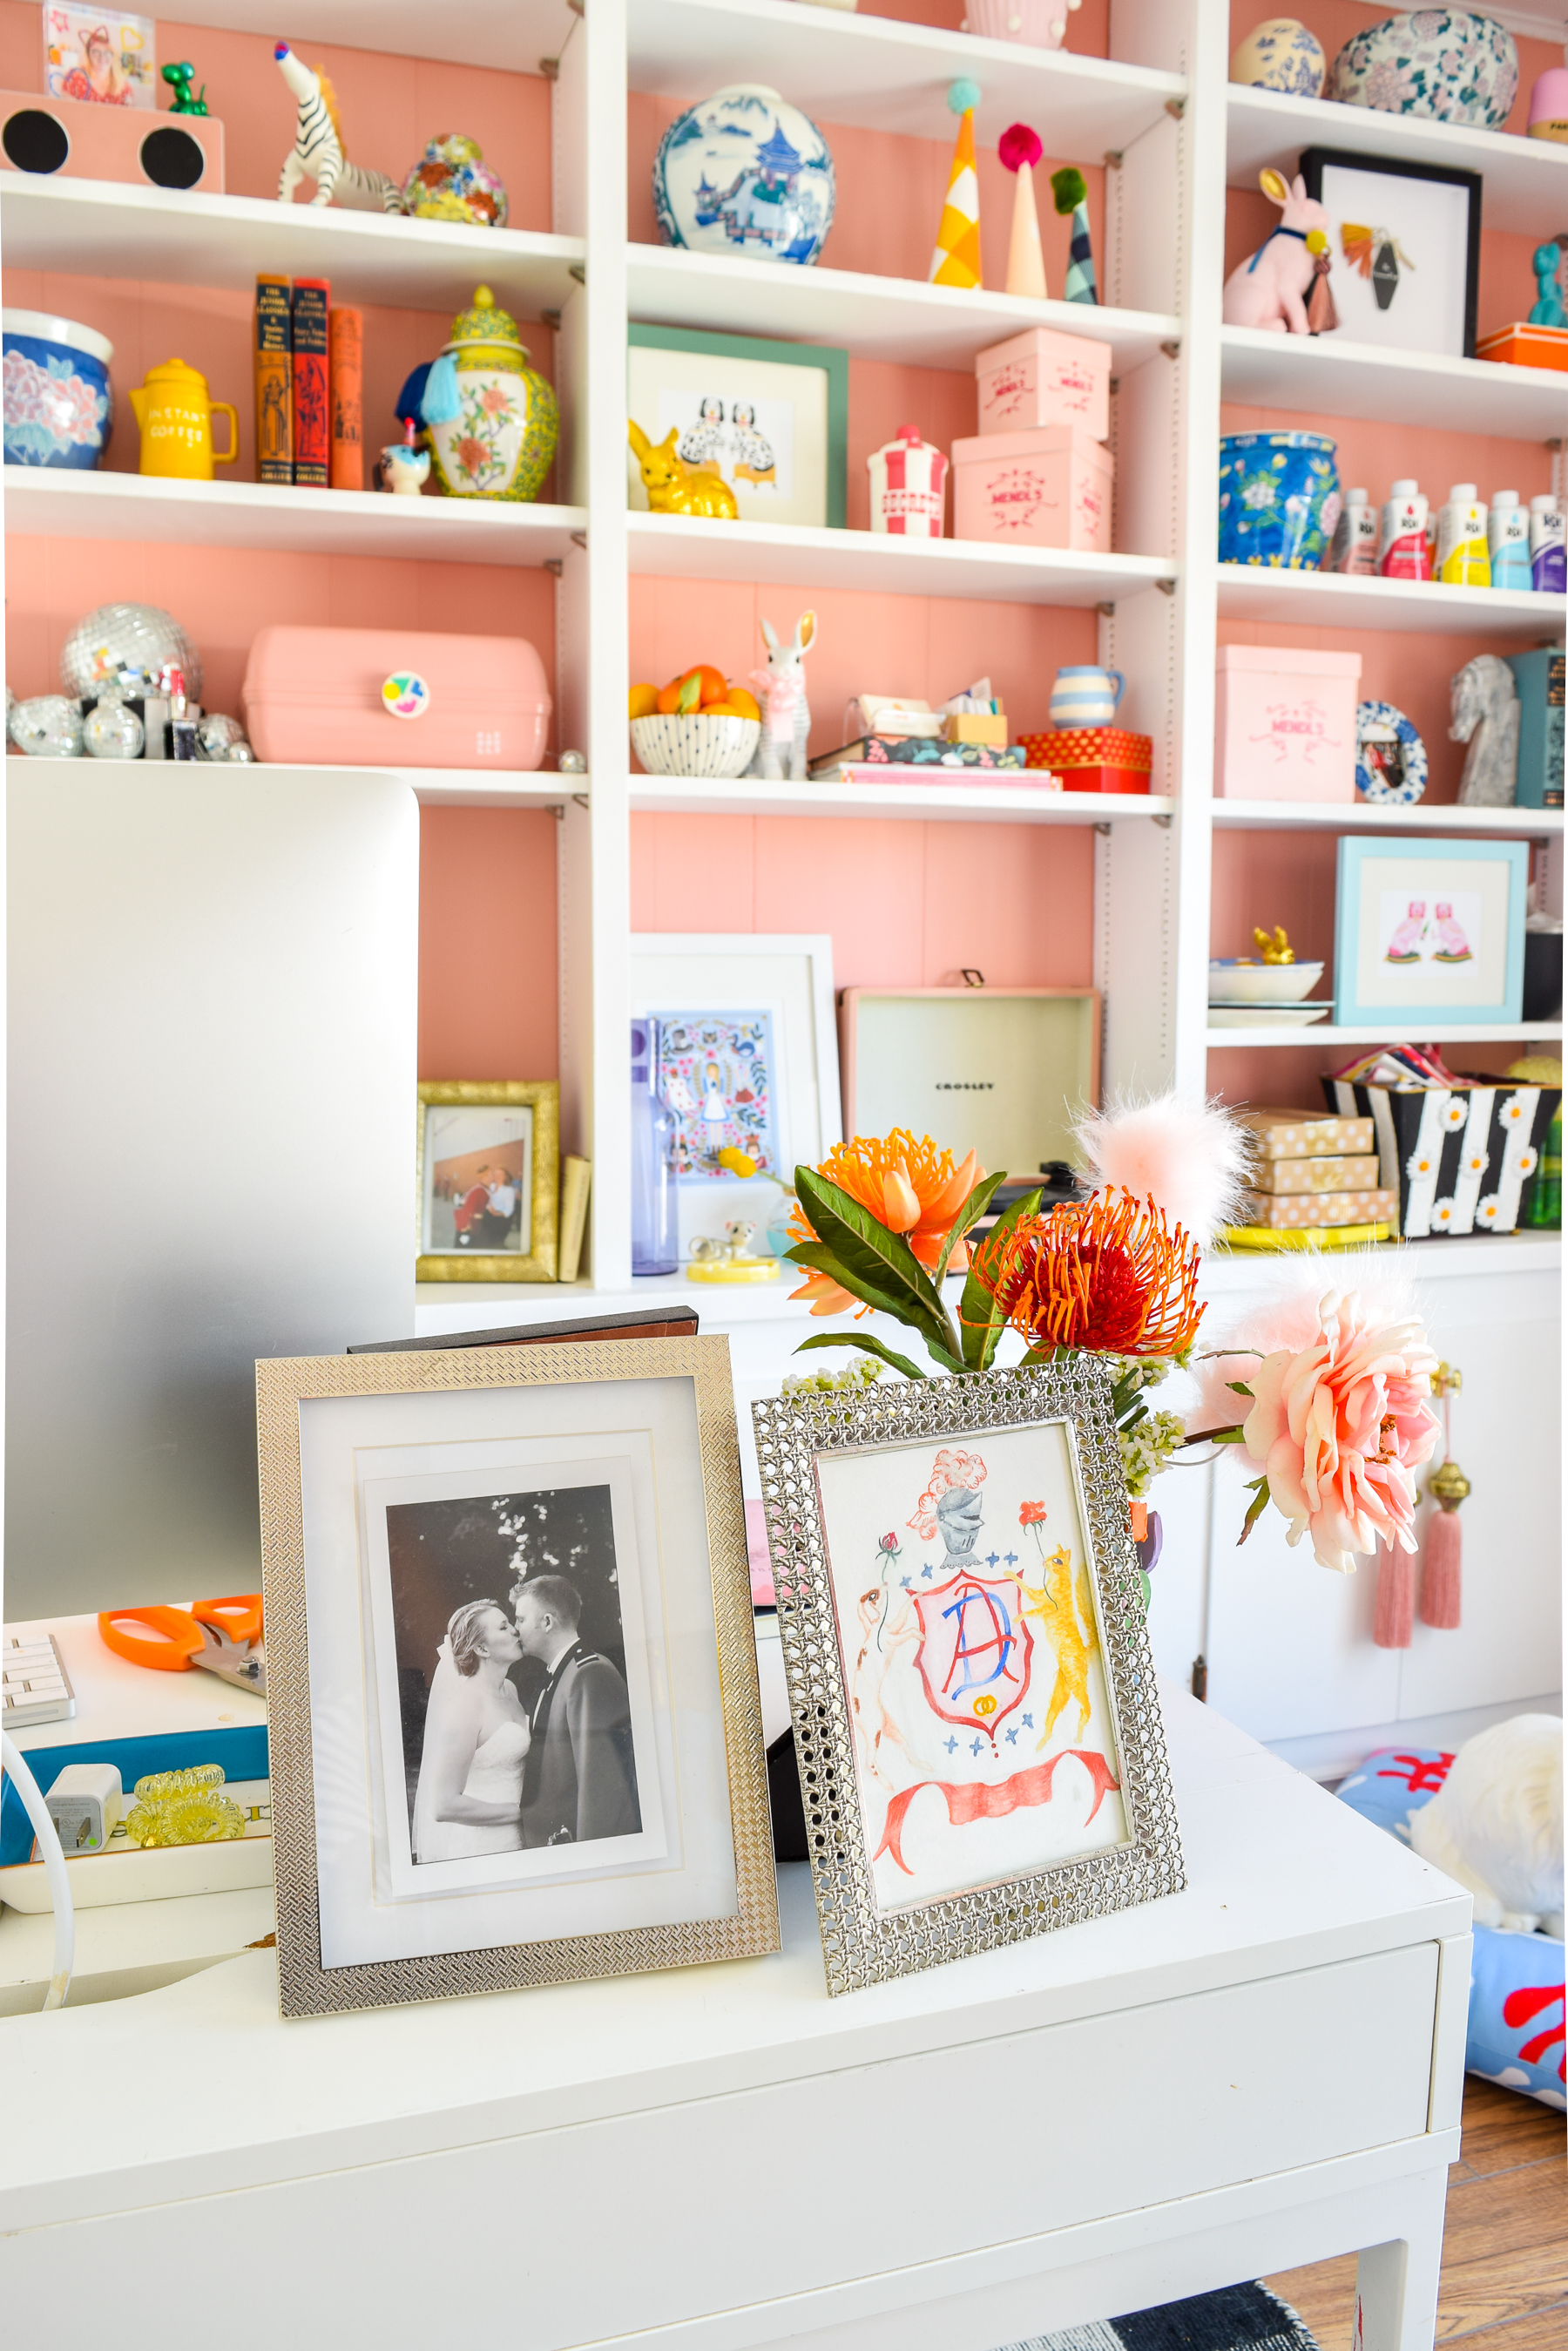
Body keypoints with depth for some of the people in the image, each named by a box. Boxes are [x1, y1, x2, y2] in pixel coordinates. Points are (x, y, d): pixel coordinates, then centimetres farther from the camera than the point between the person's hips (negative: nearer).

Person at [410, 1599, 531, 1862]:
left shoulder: (510, 1690, 7)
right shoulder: (466, 1702, -19)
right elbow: (444, 1806, -23)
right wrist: (519, 1811, -17)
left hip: (509, 1841, 8)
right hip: (476, 1851, -8)